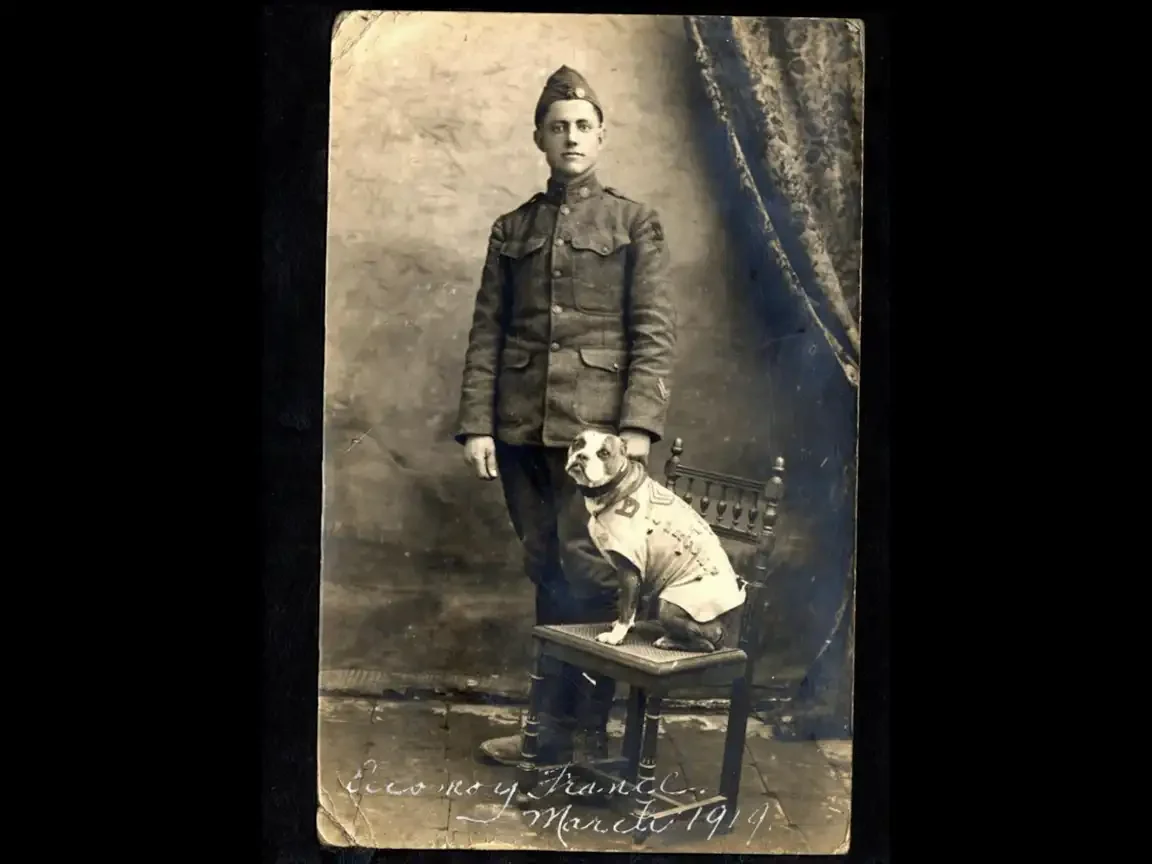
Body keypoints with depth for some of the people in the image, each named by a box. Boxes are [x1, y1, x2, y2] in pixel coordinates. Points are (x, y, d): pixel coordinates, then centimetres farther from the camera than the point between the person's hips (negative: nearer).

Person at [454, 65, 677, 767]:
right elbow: (487, 333, 10)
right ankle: (554, 724, 21)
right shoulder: (512, 230, 15)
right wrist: (476, 424, 0)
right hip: (522, 429, 3)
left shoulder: (635, 223, 6)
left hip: (595, 426, -3)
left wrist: (639, 425, -13)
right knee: (548, 576, 9)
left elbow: (656, 333, -2)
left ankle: (586, 730, 8)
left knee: (588, 573, -5)